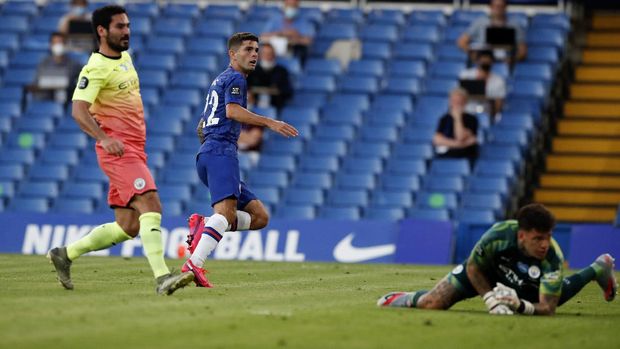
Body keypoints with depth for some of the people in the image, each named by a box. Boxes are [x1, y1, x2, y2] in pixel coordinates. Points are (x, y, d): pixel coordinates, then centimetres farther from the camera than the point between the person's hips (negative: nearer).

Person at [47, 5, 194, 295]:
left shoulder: (125, 57, 17)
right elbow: (78, 110, -21)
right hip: (118, 150, -9)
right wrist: (104, 138, -35)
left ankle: (65, 254, 23)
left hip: (135, 150, 9)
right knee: (151, 205, -24)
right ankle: (162, 277, -33)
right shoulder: (96, 68, -11)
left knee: (128, 227, 8)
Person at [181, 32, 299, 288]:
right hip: (221, 152, -10)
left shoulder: (219, 81, 31)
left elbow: (201, 128, 35)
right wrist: (270, 122, -22)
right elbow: (232, 110, -18)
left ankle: (203, 225, -10)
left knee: (259, 216, 5)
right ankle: (194, 265, -44)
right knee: (226, 211, -28)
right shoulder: (235, 78, 2)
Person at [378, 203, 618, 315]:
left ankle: (598, 269, 58)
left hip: (526, 289, 1)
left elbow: (548, 309, -41)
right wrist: (490, 299, -31)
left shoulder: (553, 259, -43)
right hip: (489, 269, -1)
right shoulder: (499, 234, -41)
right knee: (433, 304, -9)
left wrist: (520, 305, -58)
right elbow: (473, 267, -22)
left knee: (556, 294, 34)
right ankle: (408, 299, 28)